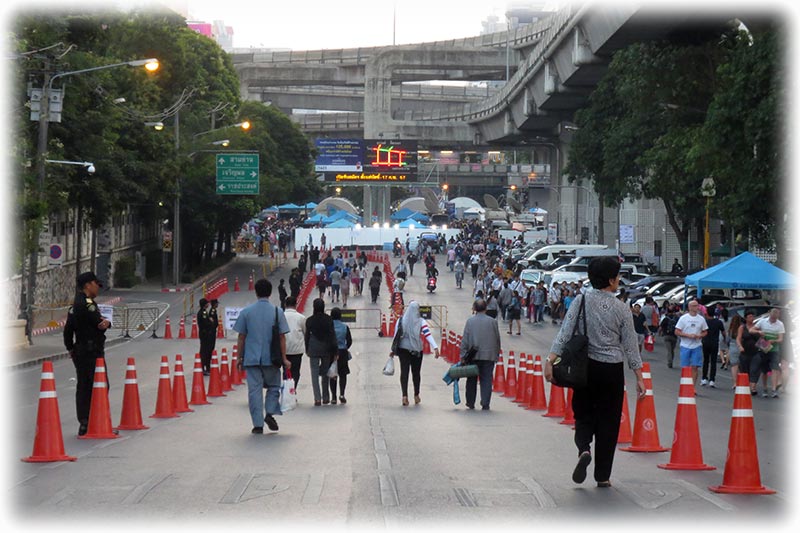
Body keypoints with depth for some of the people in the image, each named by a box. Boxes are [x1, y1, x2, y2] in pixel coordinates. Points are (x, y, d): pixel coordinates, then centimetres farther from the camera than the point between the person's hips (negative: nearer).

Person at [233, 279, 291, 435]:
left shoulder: (246, 312, 1)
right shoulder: (277, 312, -2)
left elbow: (241, 337, 3)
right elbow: (282, 337, -2)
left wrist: (240, 357, 11)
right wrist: (284, 359, 3)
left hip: (251, 358, 0)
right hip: (271, 358, 0)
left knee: (254, 389, 3)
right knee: (273, 386, 17)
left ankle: (258, 424, 1)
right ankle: (270, 412, -3)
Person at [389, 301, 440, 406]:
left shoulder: (401, 321, -2)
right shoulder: (421, 322, -6)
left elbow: (396, 335, 2)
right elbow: (428, 335, -16)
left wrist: (393, 350, 10)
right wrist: (435, 348, -20)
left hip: (403, 350, 0)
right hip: (417, 350, 0)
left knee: (404, 372, 0)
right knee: (416, 372, 13)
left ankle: (404, 395, -15)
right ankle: (416, 396, 24)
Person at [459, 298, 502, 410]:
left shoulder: (470, 321, -3)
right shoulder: (493, 321, -1)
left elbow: (464, 340, -3)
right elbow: (497, 340, 6)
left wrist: (462, 356, 1)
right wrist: (496, 355, 16)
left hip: (473, 355, 0)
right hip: (489, 356, 0)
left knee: (472, 380, 12)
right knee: (486, 380, 2)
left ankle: (470, 403, 17)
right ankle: (485, 404, -4)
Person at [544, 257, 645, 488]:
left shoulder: (581, 301, -3)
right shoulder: (621, 309, -4)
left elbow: (565, 333, -11)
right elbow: (630, 346, -1)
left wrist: (550, 361, -13)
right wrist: (639, 378, 5)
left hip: (585, 367, 1)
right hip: (612, 369, -1)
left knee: (583, 415, 15)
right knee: (608, 421, 7)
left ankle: (583, 449, -16)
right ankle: (602, 476, 10)